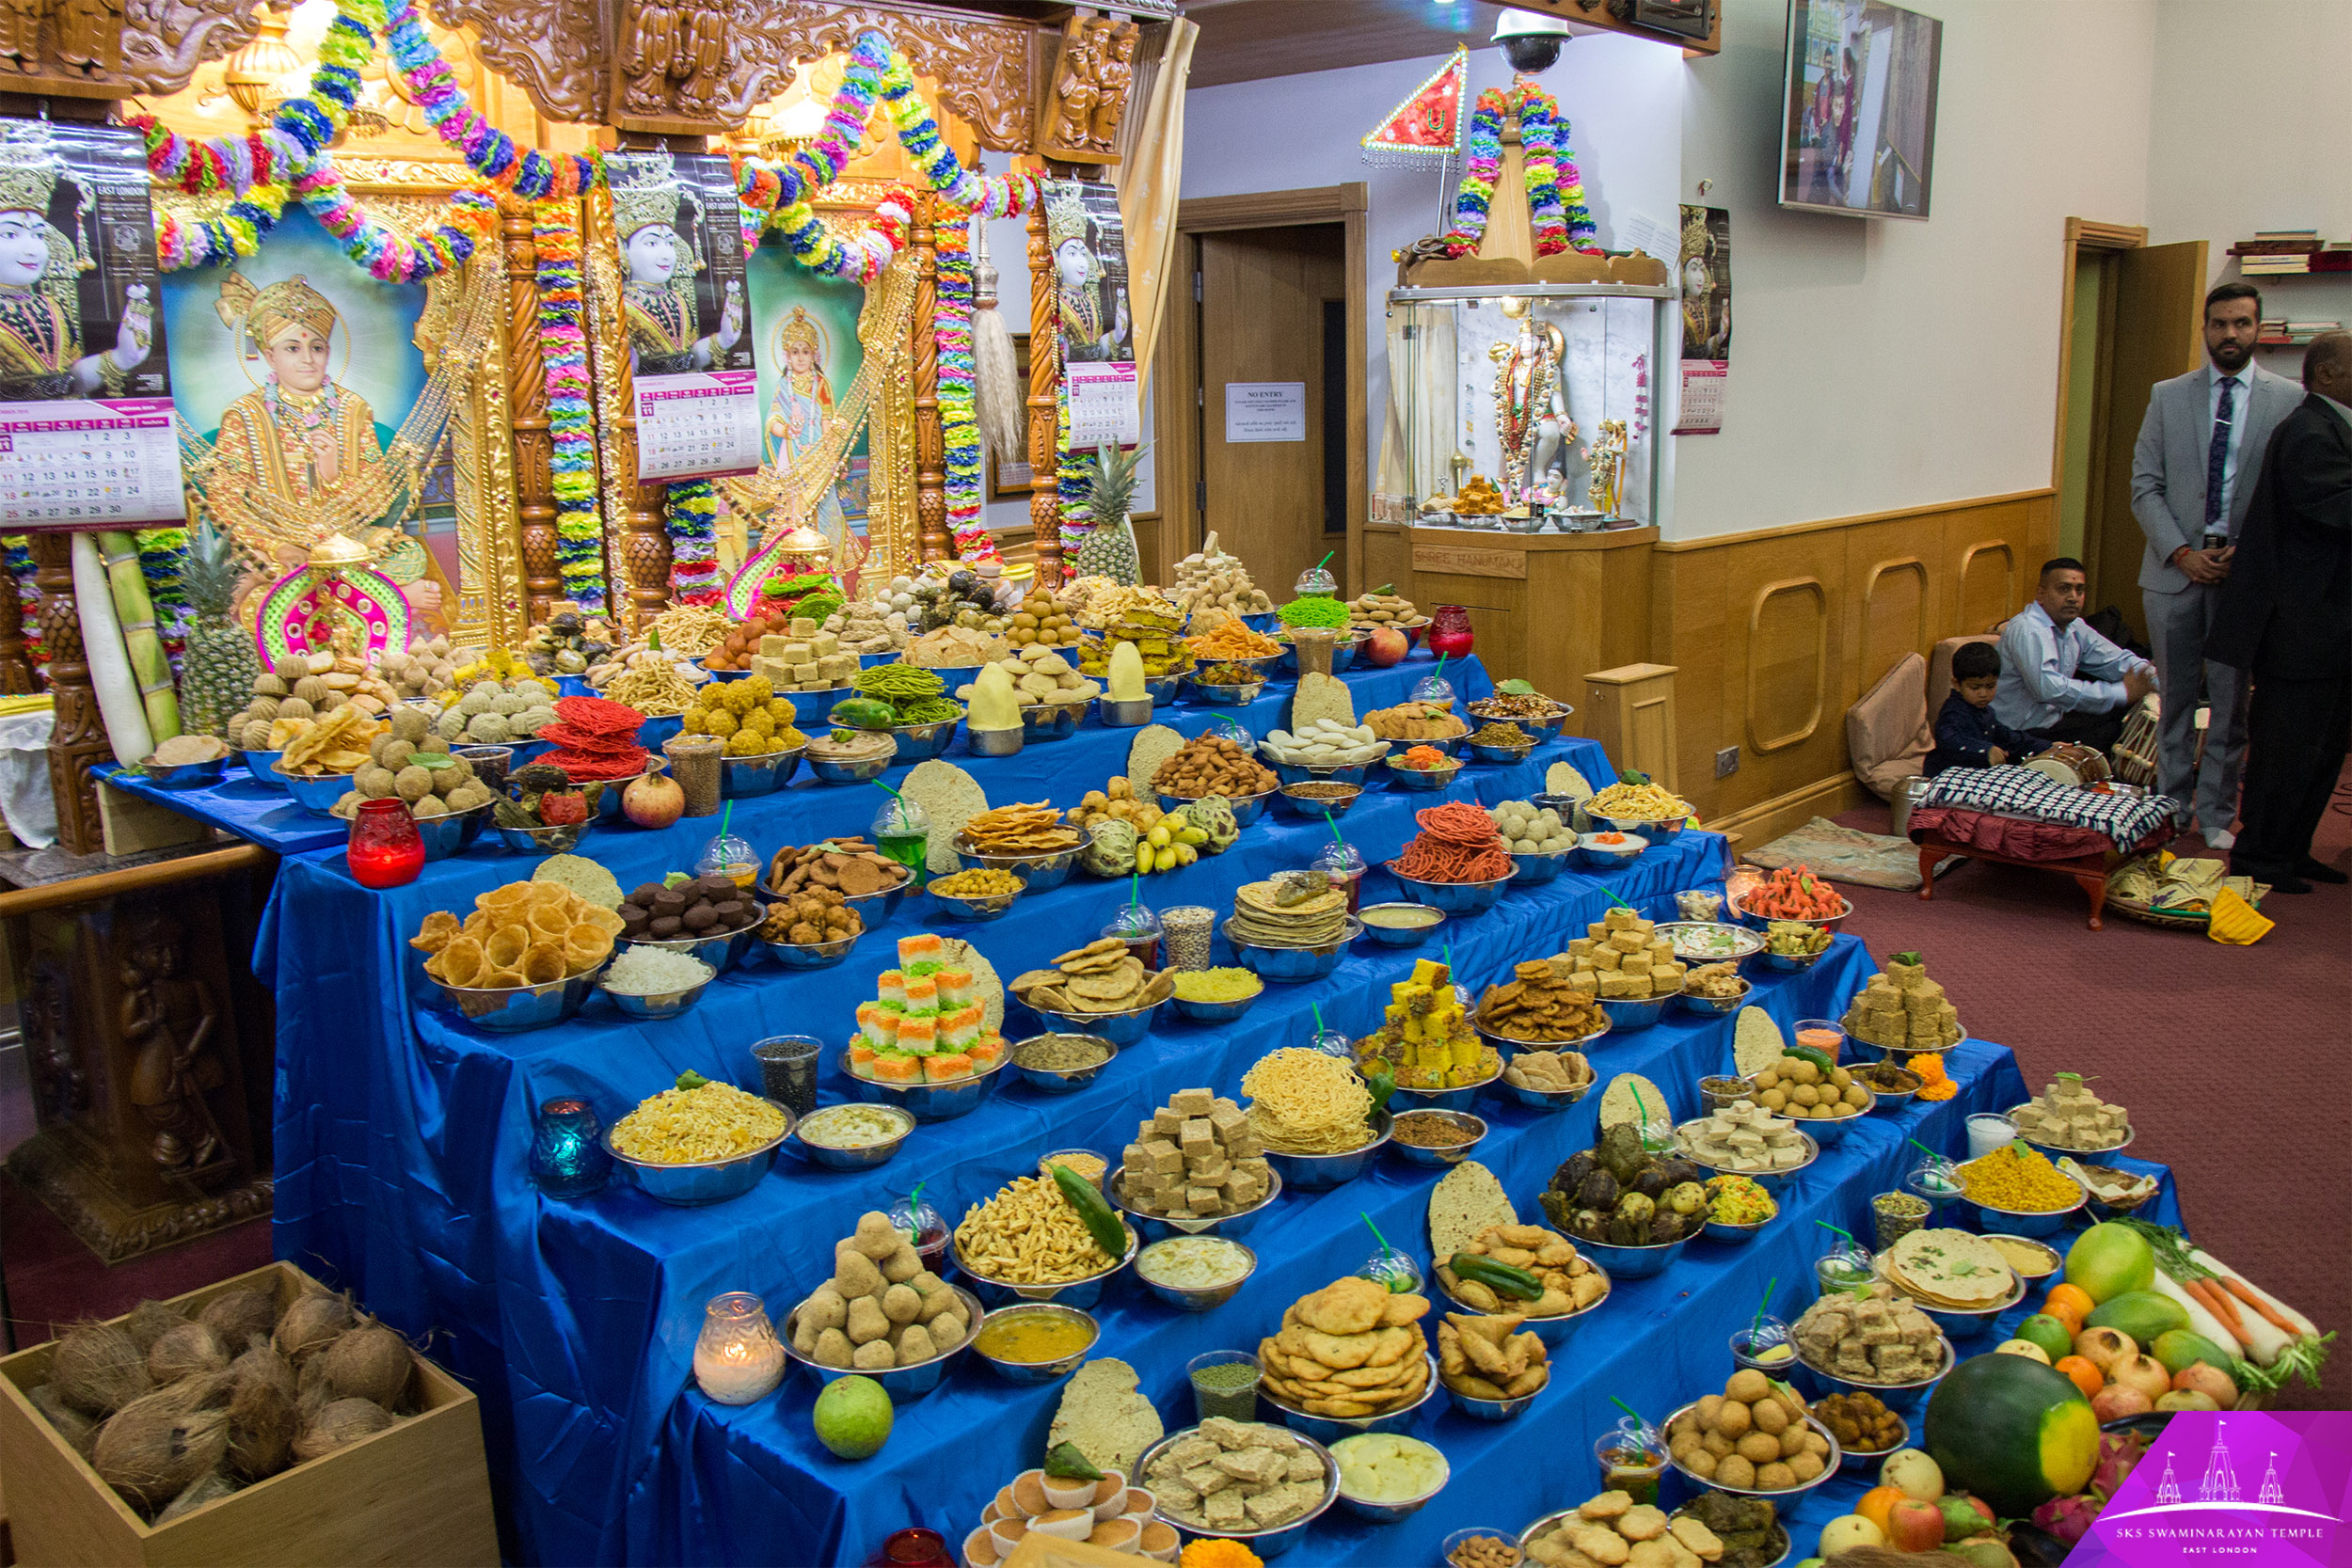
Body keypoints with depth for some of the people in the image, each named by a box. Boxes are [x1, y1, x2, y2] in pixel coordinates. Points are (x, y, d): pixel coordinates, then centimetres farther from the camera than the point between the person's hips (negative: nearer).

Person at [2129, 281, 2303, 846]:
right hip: (2175, 567, 1)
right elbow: (2145, 486, 2)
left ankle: (2215, 815, 15)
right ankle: (2171, 807, 22)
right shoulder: (2167, 396, 5)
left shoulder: (2291, 400, 1)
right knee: (2175, 698, 10)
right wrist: (2182, 552, -9)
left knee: (2231, 701, 5)